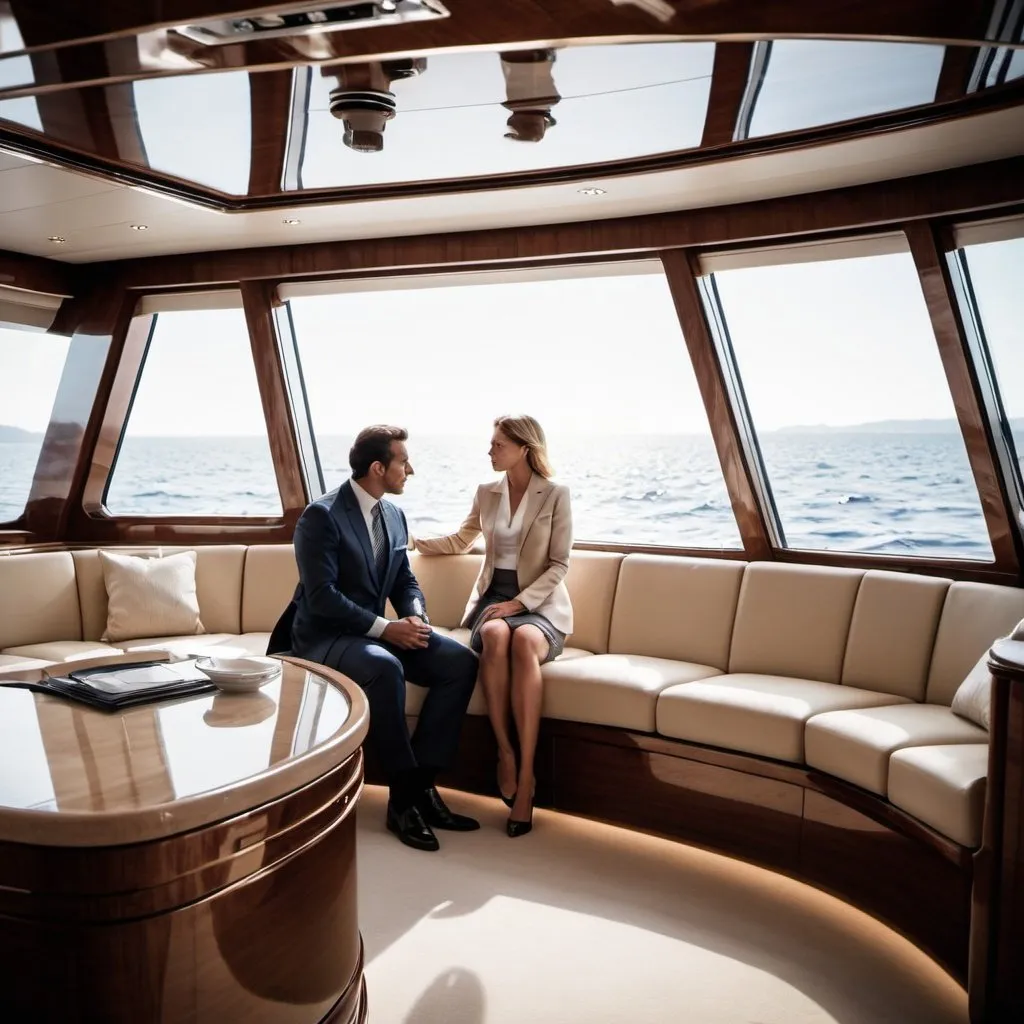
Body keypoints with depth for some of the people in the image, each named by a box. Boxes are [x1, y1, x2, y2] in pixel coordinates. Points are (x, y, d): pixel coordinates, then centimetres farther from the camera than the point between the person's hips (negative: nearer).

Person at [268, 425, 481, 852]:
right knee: (385, 668, -38)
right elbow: (321, 596, -22)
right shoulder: (321, 516, -15)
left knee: (460, 662, -13)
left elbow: (405, 580, 12)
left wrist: (415, 615, -10)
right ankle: (405, 796, -22)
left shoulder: (394, 515, 7)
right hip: (324, 636, -7)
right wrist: (385, 627, -26)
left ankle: (421, 780, -10)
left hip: (377, 630, 7)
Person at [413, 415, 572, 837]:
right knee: (494, 636, -36)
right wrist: (411, 539, 18)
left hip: (540, 601, -3)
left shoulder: (556, 495, -1)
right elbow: (459, 541, 28)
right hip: (493, 595, 3)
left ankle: (526, 775, -35)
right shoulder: (486, 493, 12)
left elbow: (559, 564, -4)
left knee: (523, 641, -39)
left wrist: (522, 600, -16)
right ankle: (504, 753, -25)